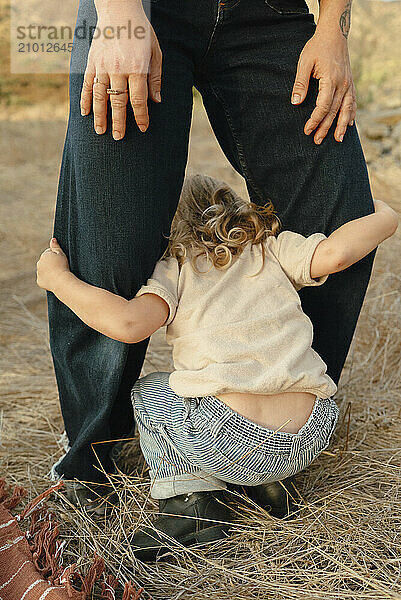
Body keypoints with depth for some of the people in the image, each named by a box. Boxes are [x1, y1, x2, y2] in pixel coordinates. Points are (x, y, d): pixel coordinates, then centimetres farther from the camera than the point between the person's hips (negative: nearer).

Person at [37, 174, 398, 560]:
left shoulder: (173, 268, 8)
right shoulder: (274, 248, 14)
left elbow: (128, 324, -9)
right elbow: (335, 253, -4)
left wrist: (57, 277, 6)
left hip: (230, 445, -4)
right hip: (309, 445, 5)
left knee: (147, 390, 25)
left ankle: (189, 498, 7)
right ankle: (264, 484, 18)